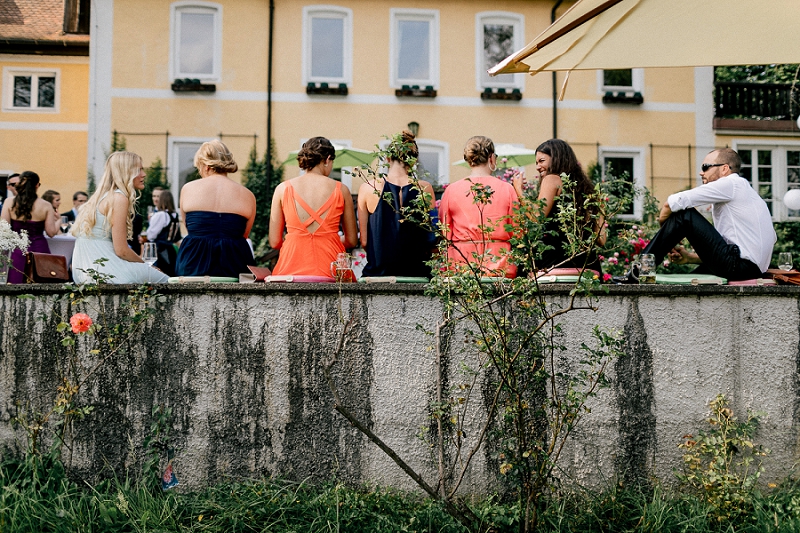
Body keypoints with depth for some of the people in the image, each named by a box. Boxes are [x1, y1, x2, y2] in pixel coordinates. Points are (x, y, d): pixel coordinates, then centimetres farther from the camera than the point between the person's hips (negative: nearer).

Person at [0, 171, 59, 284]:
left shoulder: (9, 203, -1)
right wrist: (57, 220, 15)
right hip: (40, 249, 0)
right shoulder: (46, 206, -3)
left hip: (17, 250, 0)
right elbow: (51, 232, -2)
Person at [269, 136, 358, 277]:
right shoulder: (341, 190, 2)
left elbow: (274, 242, 5)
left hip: (292, 270, 1)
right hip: (330, 272, -1)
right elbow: (351, 241, 9)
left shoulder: (282, 189, 3)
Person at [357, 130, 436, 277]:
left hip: (378, 271, 0)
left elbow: (364, 241, 1)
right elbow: (432, 240, 4)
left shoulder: (367, 188, -3)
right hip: (417, 272, 0)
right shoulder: (424, 188, -2)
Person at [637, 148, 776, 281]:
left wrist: (663, 226, 5)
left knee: (684, 215, -7)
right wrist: (690, 257, 14)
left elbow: (673, 203, -12)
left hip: (740, 266, -10)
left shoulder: (732, 183, -4)